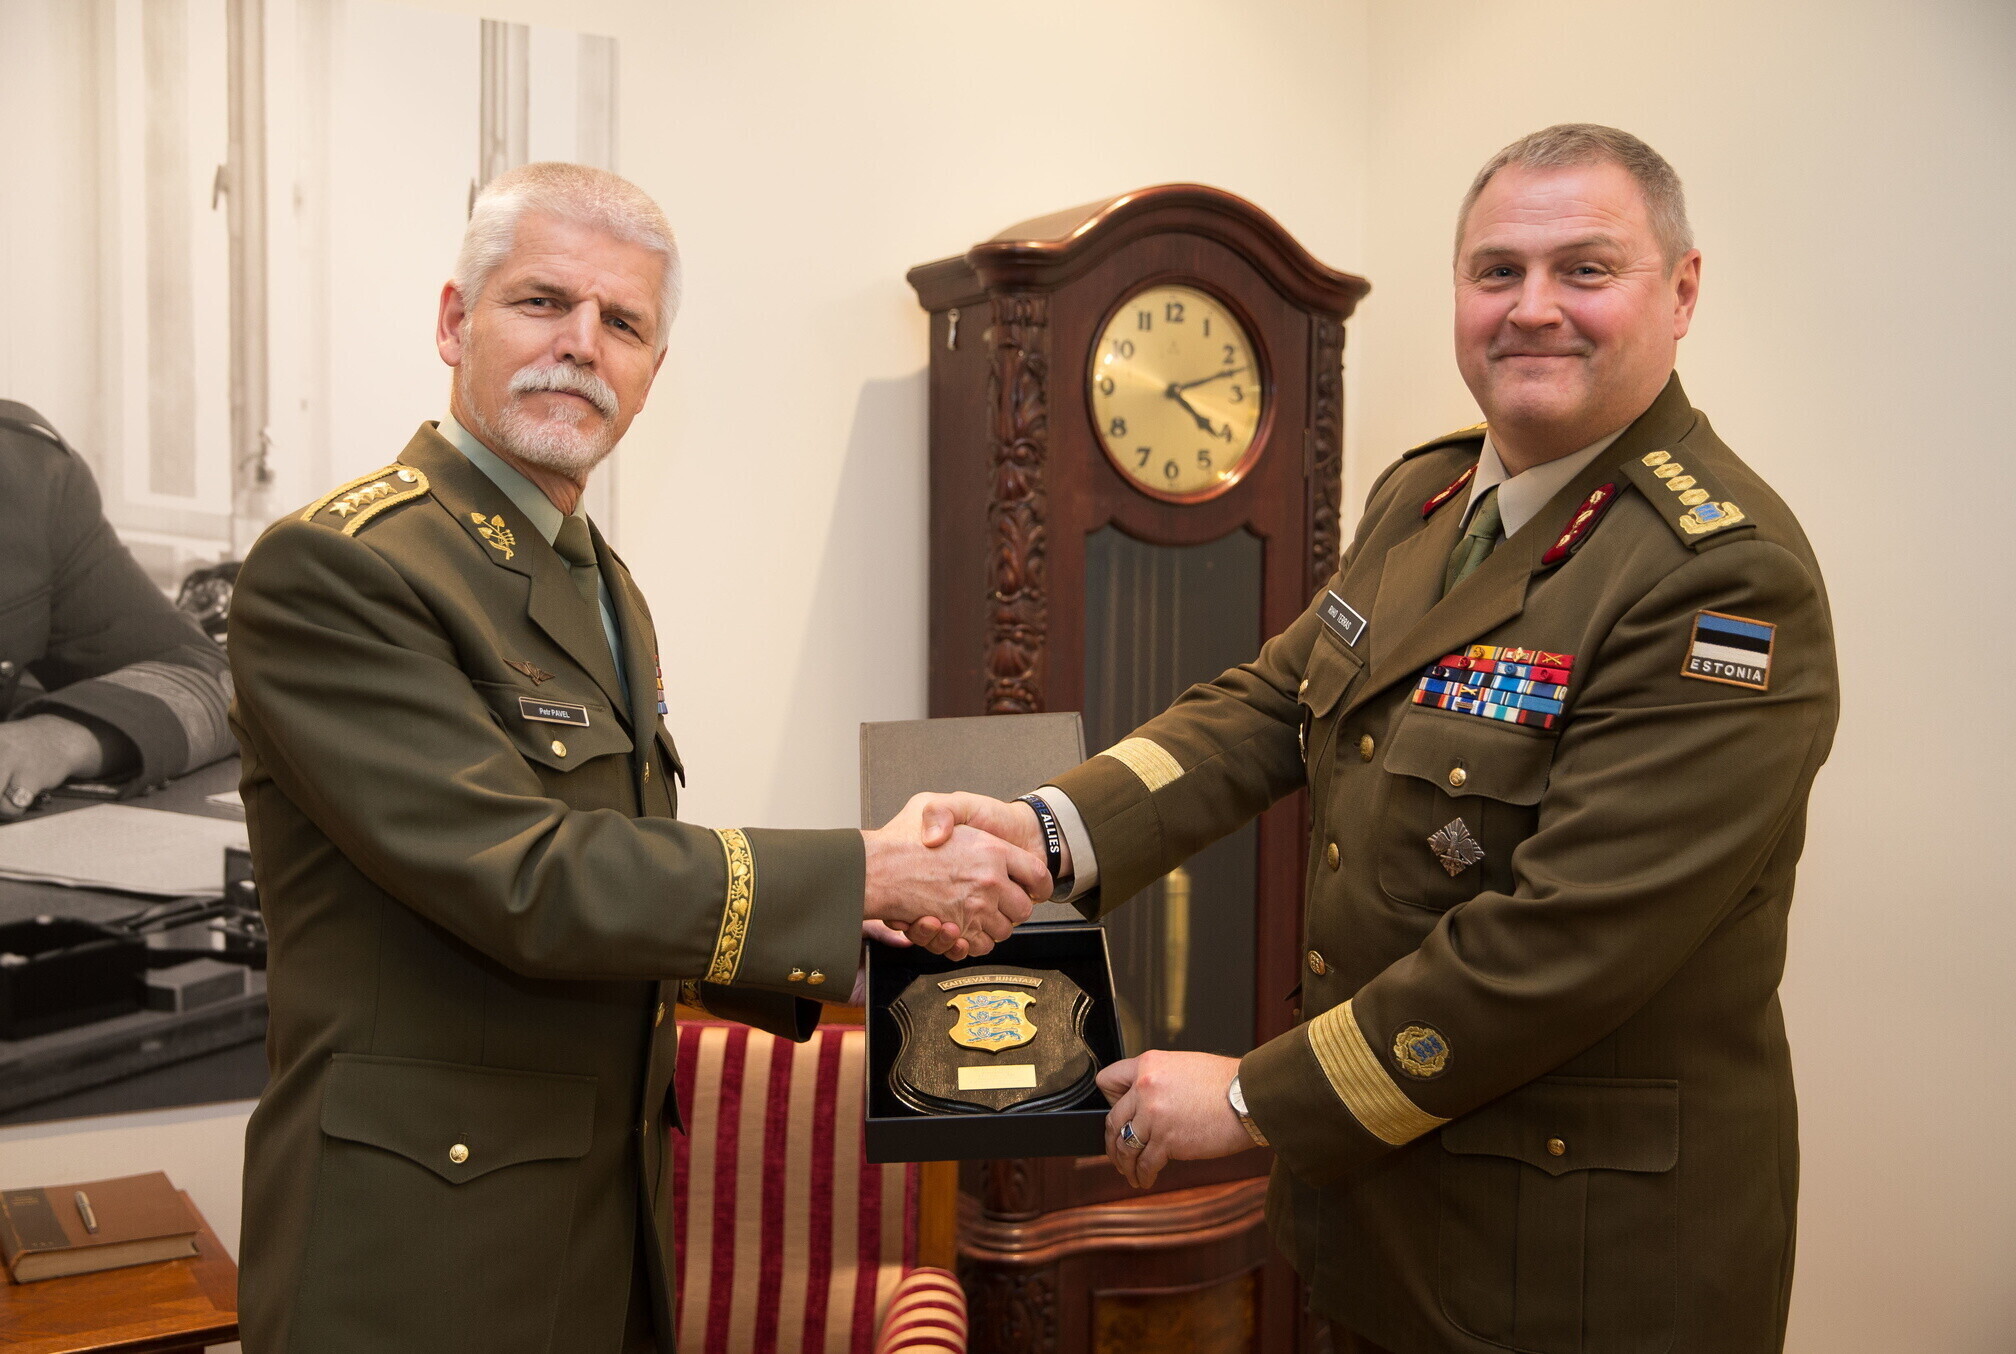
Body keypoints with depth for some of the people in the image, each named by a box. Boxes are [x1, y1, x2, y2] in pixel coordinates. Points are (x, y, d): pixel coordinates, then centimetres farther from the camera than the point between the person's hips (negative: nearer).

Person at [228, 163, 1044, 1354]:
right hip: (422, 1256, -7)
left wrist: (833, 941, -3)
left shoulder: (606, 587, 11)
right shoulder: (331, 567, -16)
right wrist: (868, 876, -20)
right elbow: (521, 878, -23)